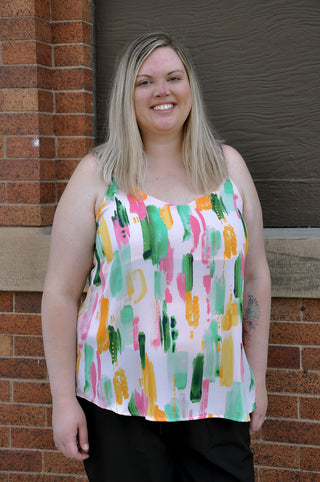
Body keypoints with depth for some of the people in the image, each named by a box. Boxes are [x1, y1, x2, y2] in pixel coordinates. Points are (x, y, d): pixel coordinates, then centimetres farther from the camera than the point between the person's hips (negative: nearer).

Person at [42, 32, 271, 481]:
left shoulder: (228, 165, 6)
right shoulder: (97, 174, -2)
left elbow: (256, 277, 9)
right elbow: (61, 292, -3)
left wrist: (257, 378, 8)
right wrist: (64, 399, -6)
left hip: (218, 398, 2)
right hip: (119, 398, -2)